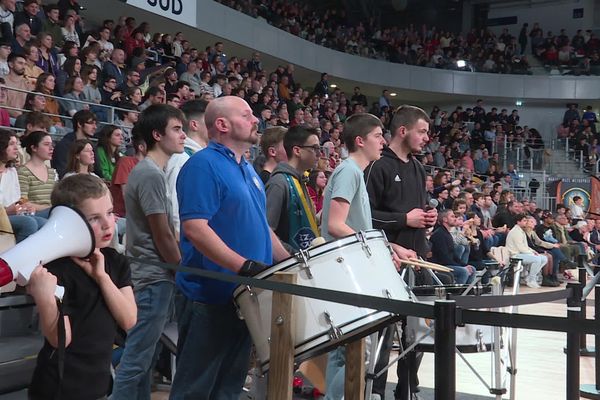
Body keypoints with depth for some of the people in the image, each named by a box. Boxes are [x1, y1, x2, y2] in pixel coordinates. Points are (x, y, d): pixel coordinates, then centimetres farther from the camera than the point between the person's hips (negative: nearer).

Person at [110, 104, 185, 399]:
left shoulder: (148, 170, 13)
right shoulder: (152, 174, -17)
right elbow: (162, 235, -16)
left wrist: (176, 269, 17)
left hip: (149, 275, 10)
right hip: (154, 278, -10)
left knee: (143, 356, 16)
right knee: (136, 359, -4)